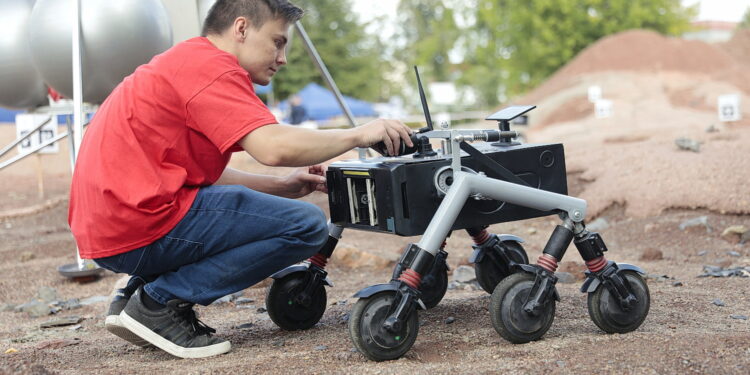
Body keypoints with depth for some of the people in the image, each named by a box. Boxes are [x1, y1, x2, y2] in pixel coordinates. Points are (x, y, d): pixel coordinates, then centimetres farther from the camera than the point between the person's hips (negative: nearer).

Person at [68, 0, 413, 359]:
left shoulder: (185, 61, 21)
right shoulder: (211, 65, -10)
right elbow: (274, 147, -23)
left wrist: (282, 187, 12)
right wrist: (358, 135, -9)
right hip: (141, 231, -11)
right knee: (307, 225, -9)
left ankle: (136, 291, 14)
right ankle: (159, 303, -7)